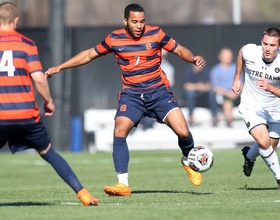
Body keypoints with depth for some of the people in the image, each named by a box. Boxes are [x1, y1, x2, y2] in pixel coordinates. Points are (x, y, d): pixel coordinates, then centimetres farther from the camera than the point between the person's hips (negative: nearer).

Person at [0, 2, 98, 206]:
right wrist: (49, 101, 9)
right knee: (48, 152, 16)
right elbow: (39, 78, -6)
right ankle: (82, 192, 13)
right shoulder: (26, 43, 2)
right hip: (27, 114, 1)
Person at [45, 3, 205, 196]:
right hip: (131, 94, 1)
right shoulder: (115, 39, -1)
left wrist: (193, 58, -18)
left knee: (182, 131, -16)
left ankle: (188, 161, 19)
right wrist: (60, 67, 11)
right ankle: (123, 184, -13)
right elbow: (89, 54, 12)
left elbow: (179, 50, 5)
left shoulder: (155, 34, -4)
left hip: (159, 91, -1)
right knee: (119, 131, -19)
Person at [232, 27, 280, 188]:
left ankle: (249, 156, 51)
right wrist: (237, 78, 12)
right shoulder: (250, 51, -21)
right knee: (264, 141, -23)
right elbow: (241, 53, 7)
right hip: (251, 106, -2)